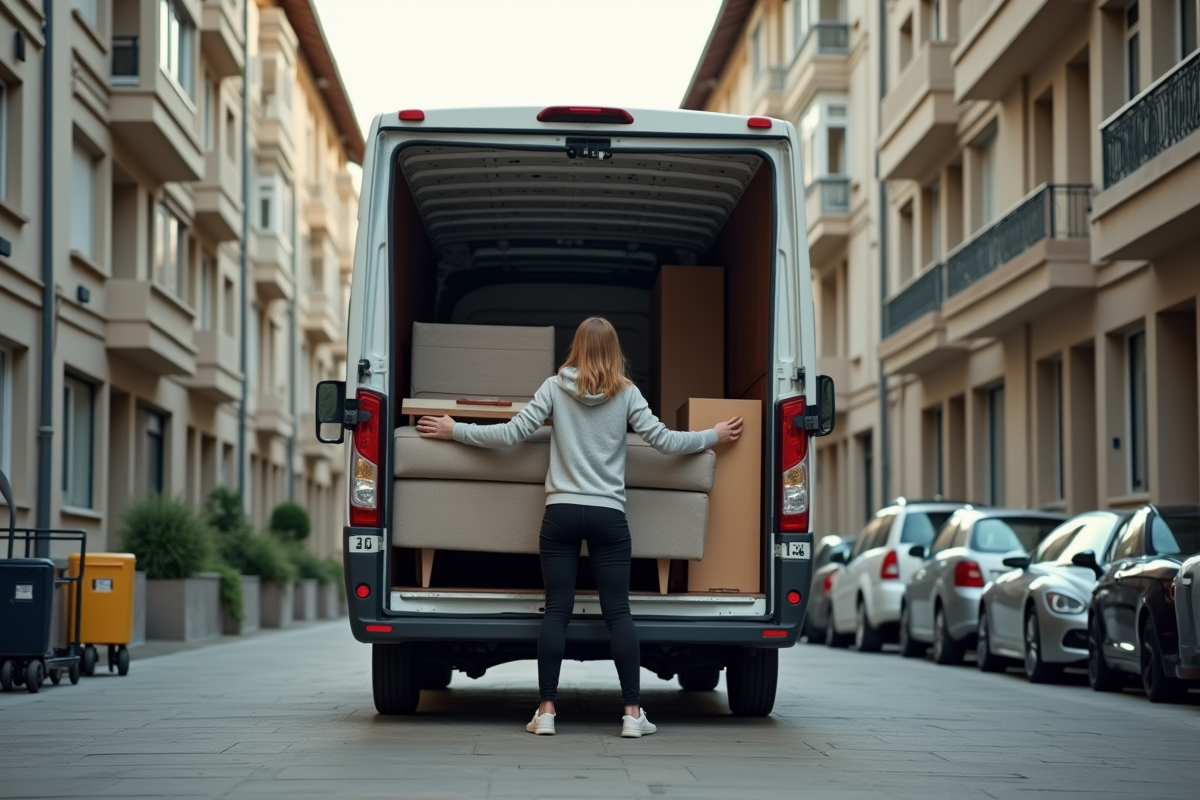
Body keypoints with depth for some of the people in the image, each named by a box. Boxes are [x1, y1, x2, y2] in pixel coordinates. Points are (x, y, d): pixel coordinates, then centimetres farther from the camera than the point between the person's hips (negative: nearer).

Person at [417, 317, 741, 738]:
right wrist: (714, 435, 15)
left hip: (561, 512, 0)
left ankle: (546, 711, 1)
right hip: (609, 515, 0)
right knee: (618, 611, 4)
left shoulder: (555, 387, 0)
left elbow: (511, 434, -3)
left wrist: (454, 430, 7)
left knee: (557, 610, 3)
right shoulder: (626, 393, 0)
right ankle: (633, 713, 3)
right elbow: (663, 440, 0)